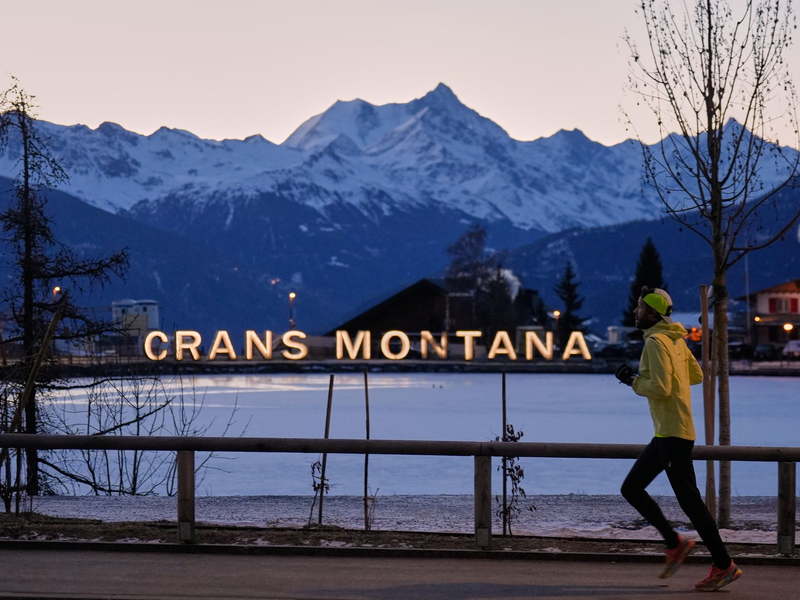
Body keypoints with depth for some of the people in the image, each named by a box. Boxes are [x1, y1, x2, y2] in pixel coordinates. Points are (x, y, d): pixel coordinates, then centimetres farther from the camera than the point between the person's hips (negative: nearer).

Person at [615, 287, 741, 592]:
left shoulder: (656, 342, -15)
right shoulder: (675, 339, 14)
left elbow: (660, 388, -23)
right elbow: (696, 375, 21)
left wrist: (633, 380, -8)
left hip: (673, 434, -10)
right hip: (666, 433, 10)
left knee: (688, 499, -6)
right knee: (631, 488, 11)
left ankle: (724, 565, -1)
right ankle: (674, 543, 12)